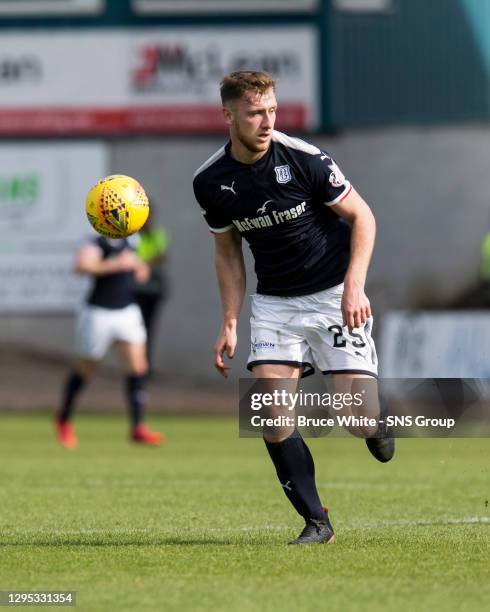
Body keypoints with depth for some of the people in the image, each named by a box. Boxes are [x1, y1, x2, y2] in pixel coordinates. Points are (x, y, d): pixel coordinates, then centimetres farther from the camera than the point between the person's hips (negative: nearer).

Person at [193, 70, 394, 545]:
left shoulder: (304, 159, -16)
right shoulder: (211, 182, -5)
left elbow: (361, 217, -7)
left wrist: (354, 287, -18)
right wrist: (230, 322, 3)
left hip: (335, 295, -3)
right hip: (274, 301, 3)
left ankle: (375, 422, 27)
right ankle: (316, 522, 1)